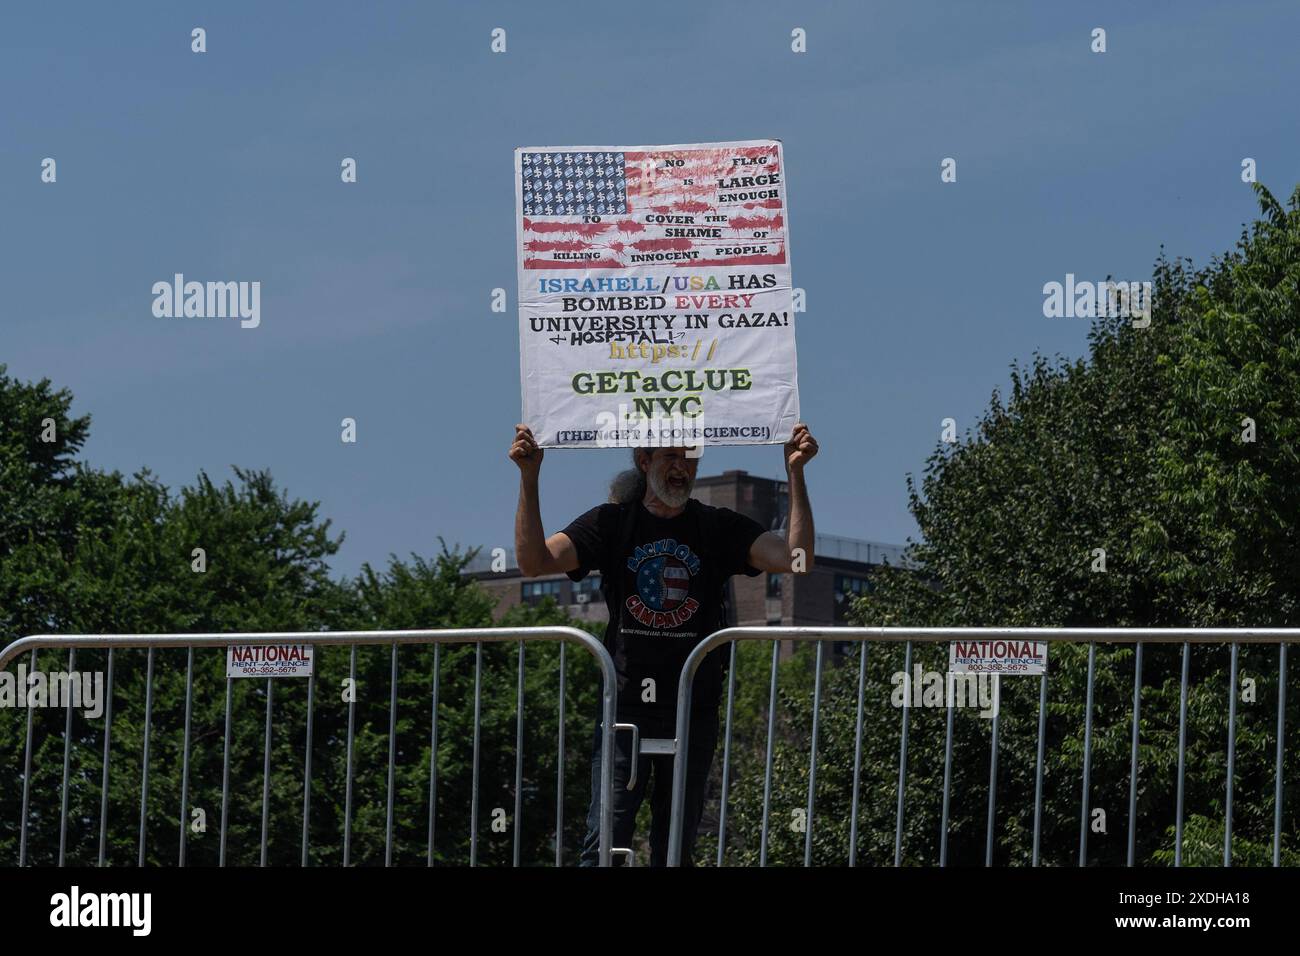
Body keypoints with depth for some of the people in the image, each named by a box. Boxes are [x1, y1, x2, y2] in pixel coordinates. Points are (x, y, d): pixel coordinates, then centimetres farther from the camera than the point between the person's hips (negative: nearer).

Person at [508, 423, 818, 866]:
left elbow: (795, 558, -8)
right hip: (626, 707, -2)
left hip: (694, 712, 2)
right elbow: (533, 561, -9)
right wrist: (529, 478, -17)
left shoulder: (719, 528, 6)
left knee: (675, 851, 6)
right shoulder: (611, 522, 3)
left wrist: (795, 472, -14)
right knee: (604, 845, -11)